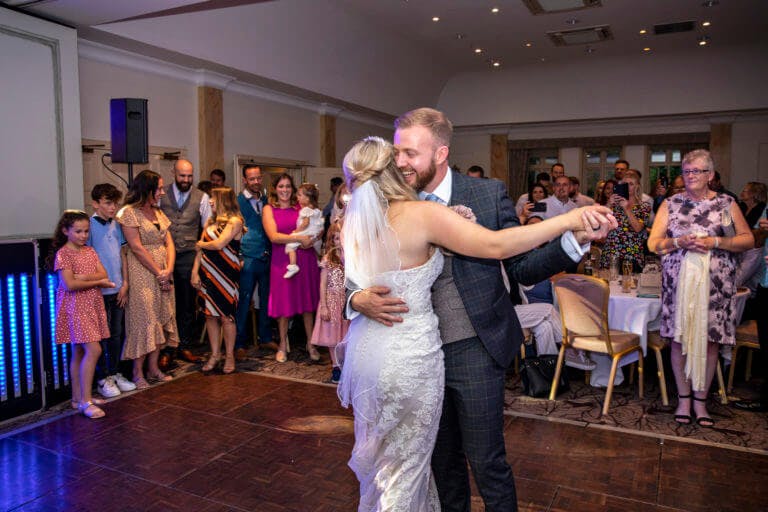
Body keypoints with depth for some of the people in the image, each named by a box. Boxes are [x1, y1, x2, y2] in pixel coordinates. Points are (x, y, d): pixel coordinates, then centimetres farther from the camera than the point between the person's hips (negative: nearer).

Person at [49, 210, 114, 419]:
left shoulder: (90, 251, 11)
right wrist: (97, 282, -11)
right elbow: (69, 285, -19)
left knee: (79, 352, 13)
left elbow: (103, 274, 1)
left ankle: (78, 397, 20)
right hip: (75, 307, -7)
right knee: (93, 350, -14)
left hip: (92, 305, 7)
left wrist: (84, 278, -16)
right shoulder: (63, 254, -9)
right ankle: (85, 401, -7)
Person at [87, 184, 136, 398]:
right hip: (100, 291, -6)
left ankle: (115, 373, 27)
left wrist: (125, 283, 6)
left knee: (116, 334, 14)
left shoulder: (116, 225, 7)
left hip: (118, 289, 6)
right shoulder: (90, 226, -10)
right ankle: (103, 378, 16)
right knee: (102, 336, 5)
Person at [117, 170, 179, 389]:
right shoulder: (129, 212, -8)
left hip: (163, 275, 7)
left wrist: (168, 270, -7)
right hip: (142, 275, -7)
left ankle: (153, 369, 20)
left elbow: (169, 243, 8)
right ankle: (138, 373, 7)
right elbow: (137, 248, -14)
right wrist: (158, 272, -13)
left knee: (160, 320, 10)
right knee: (143, 321, -4)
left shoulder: (158, 212, 14)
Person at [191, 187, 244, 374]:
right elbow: (201, 250, 10)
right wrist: (195, 272, 1)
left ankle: (229, 355, 13)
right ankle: (215, 354, 19)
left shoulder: (234, 221, -8)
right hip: (207, 274, 6)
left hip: (225, 275, -6)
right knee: (210, 315, 8)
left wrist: (201, 244, 0)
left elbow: (219, 244, -18)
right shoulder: (210, 221, 13)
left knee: (226, 316, 0)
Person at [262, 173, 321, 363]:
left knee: (308, 303, 7)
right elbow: (273, 236, -9)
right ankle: (283, 345, 20)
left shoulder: (301, 207, 8)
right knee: (283, 304, 5)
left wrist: (311, 240, -15)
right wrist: (300, 238, -17)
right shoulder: (269, 209, 3)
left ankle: (310, 344, 19)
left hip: (305, 259, 2)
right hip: (282, 260, -1)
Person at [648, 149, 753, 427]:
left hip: (715, 282, 0)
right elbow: (653, 244, 6)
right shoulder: (670, 204, 9)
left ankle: (700, 400, 14)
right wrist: (680, 242, -12)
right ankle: (684, 398, 13)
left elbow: (748, 239, 6)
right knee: (680, 337, 0)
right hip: (679, 280, 0)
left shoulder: (727, 203, 8)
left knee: (710, 339, 1)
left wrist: (715, 242, -10)